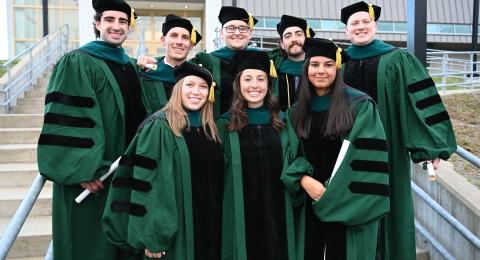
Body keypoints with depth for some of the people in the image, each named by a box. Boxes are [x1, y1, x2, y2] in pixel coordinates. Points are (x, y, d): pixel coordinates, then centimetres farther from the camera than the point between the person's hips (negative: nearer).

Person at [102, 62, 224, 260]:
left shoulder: (210, 129, 9)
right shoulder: (158, 127, -10)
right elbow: (145, 183, -15)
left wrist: (215, 227, 12)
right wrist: (151, 237, -19)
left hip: (208, 228, 6)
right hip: (173, 230, -6)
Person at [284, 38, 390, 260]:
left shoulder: (360, 106, -6)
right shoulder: (297, 112, 8)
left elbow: (370, 158, -11)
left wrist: (335, 193, -14)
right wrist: (304, 180, -12)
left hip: (349, 208, -3)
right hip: (311, 206, 4)